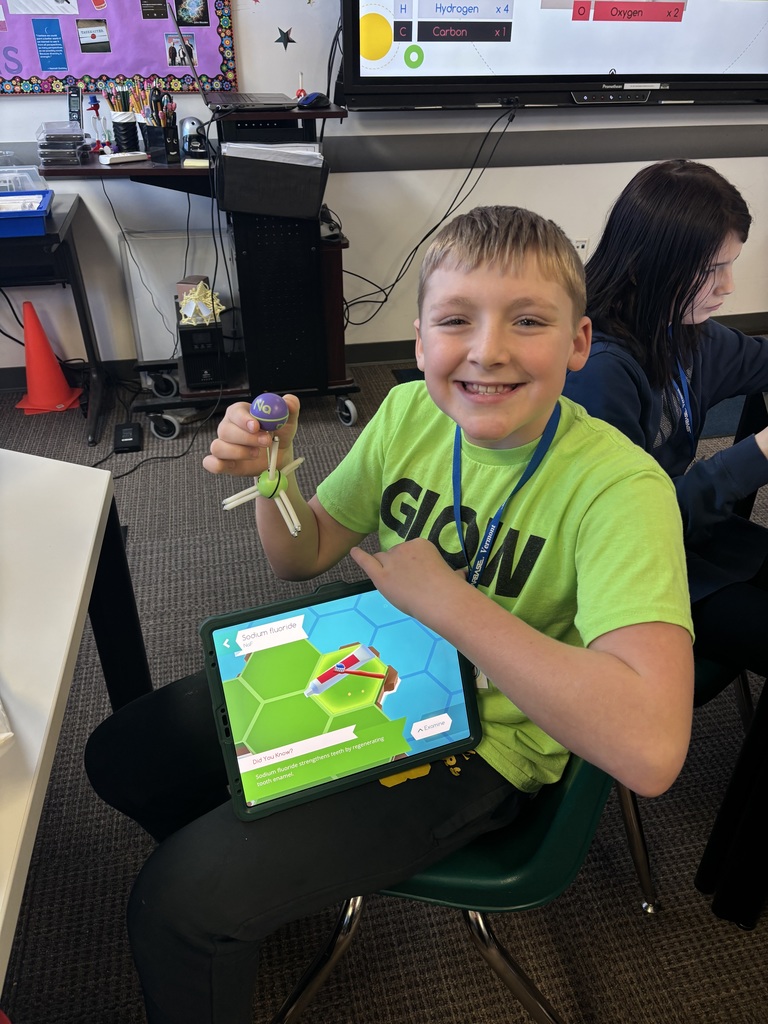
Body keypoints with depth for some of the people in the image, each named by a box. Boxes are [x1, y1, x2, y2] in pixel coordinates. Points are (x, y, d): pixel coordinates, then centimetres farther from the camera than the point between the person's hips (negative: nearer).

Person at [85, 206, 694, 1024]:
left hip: (474, 746, -6)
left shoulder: (619, 487, -26)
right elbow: (304, 560, 3)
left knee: (179, 903, -14)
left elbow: (650, 750, -37)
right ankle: (256, 873, 39)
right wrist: (272, 479, -18)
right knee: (121, 756, 13)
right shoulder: (409, 412, -9)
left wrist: (445, 597, -33)